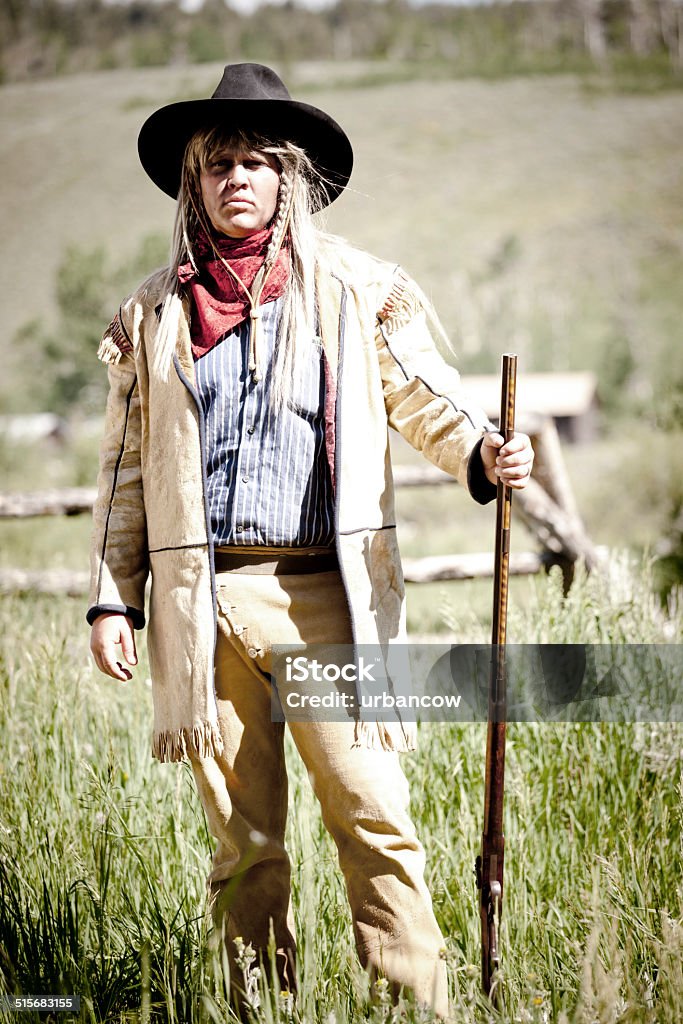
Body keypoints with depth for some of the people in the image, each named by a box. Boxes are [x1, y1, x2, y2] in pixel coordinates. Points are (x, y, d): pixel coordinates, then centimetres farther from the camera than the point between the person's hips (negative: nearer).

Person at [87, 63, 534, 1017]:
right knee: (242, 837, 7)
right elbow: (125, 465, 15)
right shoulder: (154, 311, 12)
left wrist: (483, 452, -18)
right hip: (202, 601, 2)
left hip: (325, 590, -2)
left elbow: (424, 395, 5)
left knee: (372, 817, -8)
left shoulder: (359, 289, 7)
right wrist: (111, 599, 9)